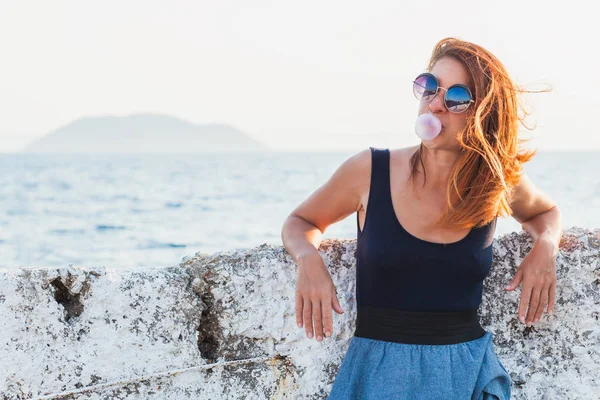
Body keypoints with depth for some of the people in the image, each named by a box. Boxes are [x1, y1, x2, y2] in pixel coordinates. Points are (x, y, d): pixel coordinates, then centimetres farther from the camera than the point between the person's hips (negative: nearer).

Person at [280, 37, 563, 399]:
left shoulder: (499, 183, -3)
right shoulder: (369, 171, -8)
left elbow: (546, 211, 19)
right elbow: (300, 222, 8)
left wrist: (546, 246, -4)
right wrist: (309, 259, -14)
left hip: (471, 369, 1)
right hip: (380, 368, -1)